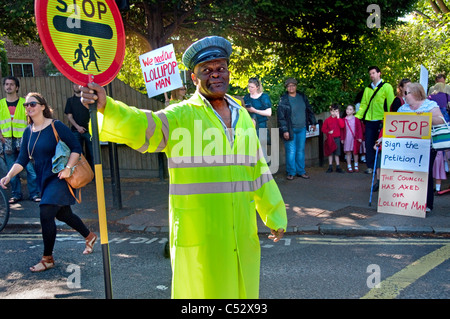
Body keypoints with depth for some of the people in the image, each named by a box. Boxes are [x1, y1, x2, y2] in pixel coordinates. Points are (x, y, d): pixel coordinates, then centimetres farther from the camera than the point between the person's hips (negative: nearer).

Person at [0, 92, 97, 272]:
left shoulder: (56, 126, -12)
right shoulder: (28, 132, 8)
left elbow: (76, 148, -12)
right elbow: (22, 159, 6)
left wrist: (68, 168, -23)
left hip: (58, 177, -8)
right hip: (44, 180, 8)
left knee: (46, 214, -14)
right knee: (63, 214, 17)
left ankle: (47, 258, 1)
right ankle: (89, 236, 40)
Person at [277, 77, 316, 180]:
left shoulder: (302, 97, 8)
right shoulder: (283, 99, -6)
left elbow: (309, 110, 18)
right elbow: (281, 116, -9)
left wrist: (313, 122, 16)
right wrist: (284, 130, -14)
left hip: (302, 129, 4)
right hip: (290, 129, -4)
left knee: (301, 150, 10)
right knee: (291, 151, -2)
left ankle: (301, 171, 19)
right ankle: (291, 172, 9)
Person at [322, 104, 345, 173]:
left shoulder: (339, 119, 4)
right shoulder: (327, 120, 1)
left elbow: (342, 126, -15)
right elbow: (323, 129, 3)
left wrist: (338, 117, -15)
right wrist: (328, 131, -14)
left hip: (337, 138, 0)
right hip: (330, 139, 0)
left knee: (337, 153, 4)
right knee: (330, 153, 6)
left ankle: (338, 167, 11)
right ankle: (330, 167, 14)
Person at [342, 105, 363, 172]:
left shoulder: (356, 119, -1)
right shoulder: (344, 120, 5)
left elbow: (359, 128, 0)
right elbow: (342, 130, 7)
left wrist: (360, 137, -5)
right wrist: (342, 138, 3)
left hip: (355, 138, -1)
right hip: (347, 138, 1)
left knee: (355, 152, 7)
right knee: (348, 152, 3)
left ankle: (356, 166, 22)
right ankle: (349, 166, 10)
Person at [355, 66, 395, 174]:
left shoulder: (387, 87, 3)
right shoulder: (367, 89, 18)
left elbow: (391, 104, -3)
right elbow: (363, 104, 16)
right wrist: (356, 117, 5)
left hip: (381, 121, -4)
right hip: (369, 121, 5)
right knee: (369, 144, 4)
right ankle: (370, 166, 11)